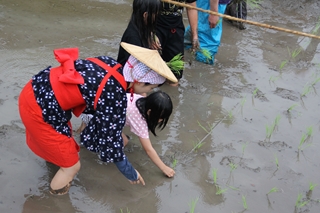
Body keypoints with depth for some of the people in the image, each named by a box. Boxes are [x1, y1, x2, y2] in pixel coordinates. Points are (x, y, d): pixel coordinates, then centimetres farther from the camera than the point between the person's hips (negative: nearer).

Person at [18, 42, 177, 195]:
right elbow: (111, 141, -11)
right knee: (71, 165, 13)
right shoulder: (115, 96, -22)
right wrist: (131, 174, 4)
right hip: (39, 110, -8)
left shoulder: (110, 64, -2)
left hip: (36, 90, 8)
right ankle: (56, 196, 39)